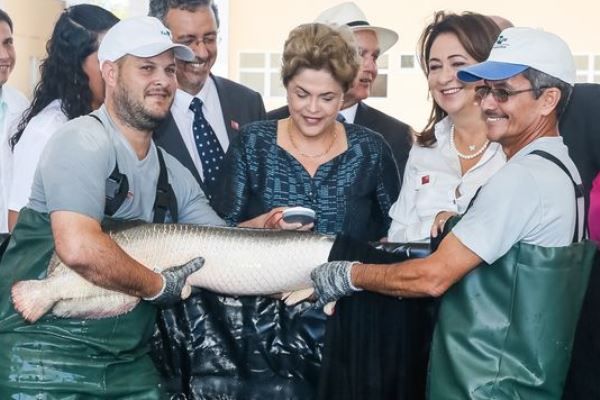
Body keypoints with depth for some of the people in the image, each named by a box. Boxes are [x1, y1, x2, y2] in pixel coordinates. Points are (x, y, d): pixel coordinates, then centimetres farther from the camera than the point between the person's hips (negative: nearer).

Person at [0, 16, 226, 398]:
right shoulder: (84, 140, -14)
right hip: (45, 353, -7)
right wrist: (159, 286, -14)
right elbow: (79, 247, -27)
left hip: (129, 361, 7)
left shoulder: (173, 174, 11)